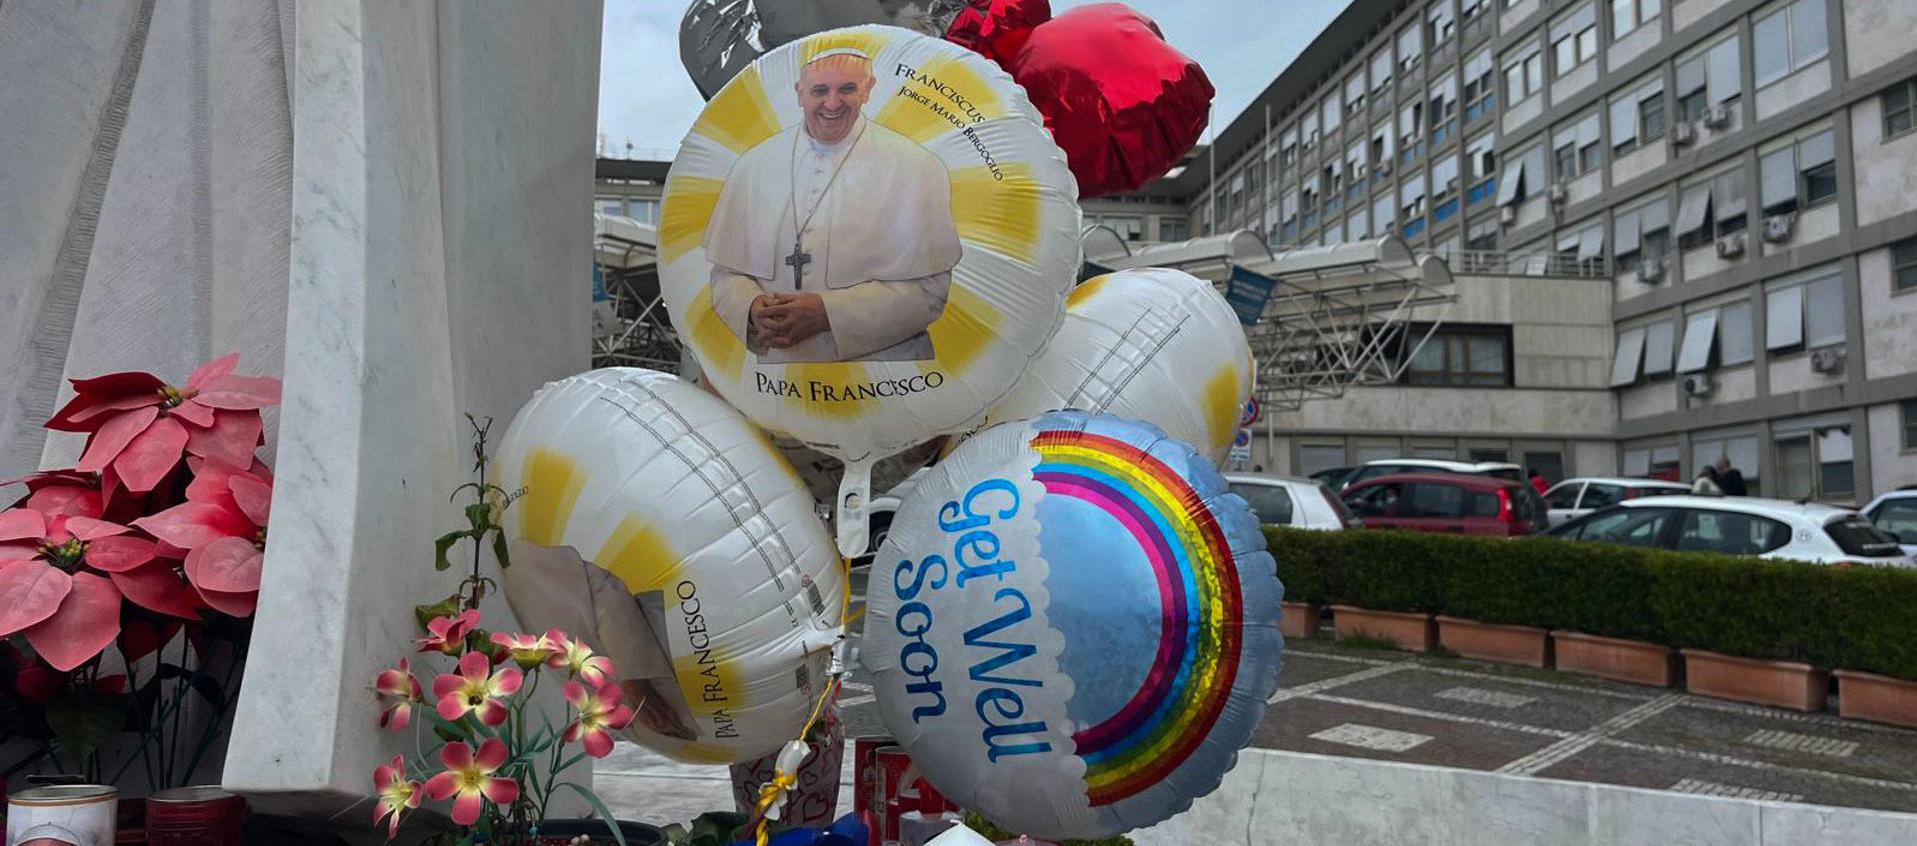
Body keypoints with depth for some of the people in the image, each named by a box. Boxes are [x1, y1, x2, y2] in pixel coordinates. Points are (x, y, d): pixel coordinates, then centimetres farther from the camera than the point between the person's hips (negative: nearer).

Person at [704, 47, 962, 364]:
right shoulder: (754, 165, 3)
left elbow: (927, 289, -13)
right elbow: (726, 272, 5)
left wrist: (829, 312, -21)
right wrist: (753, 308, -16)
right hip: (777, 360, 2)